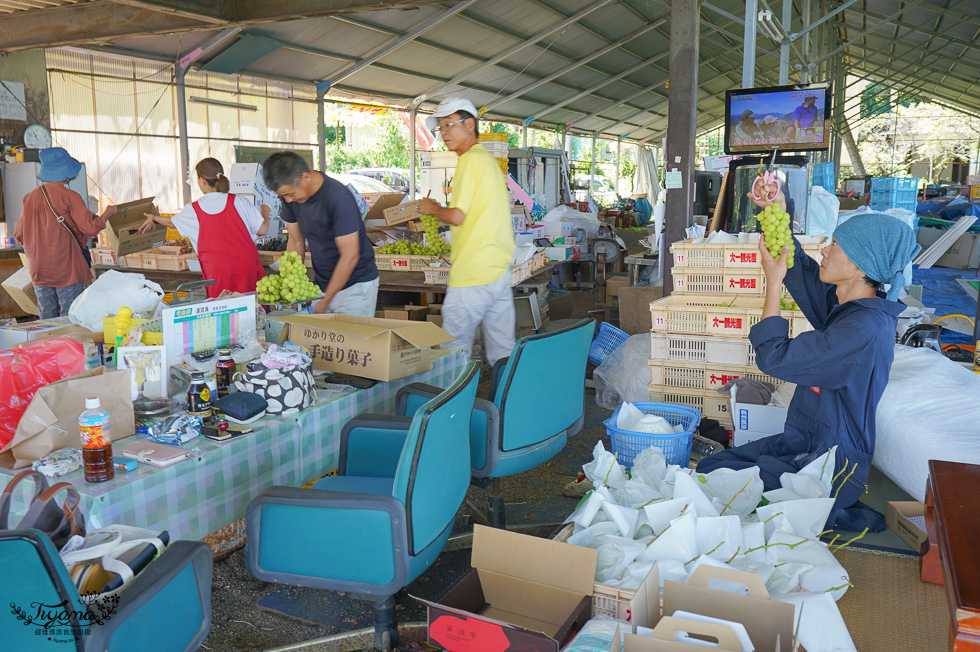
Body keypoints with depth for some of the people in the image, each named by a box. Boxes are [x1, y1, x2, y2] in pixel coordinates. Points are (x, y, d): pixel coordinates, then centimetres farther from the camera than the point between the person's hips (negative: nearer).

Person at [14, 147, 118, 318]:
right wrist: (108, 214, 5)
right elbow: (91, 227, -12)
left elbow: (18, 235, 12)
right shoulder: (70, 197, -10)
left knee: (46, 319, 13)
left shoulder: (29, 198, 6)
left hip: (39, 272, 5)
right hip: (67, 270, -5)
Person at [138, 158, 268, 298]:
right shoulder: (238, 201, 2)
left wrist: (153, 218, 49)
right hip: (247, 265, 0)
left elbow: (172, 222, 27)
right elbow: (262, 230, 3)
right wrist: (265, 211, 25)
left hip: (218, 271, 0)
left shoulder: (194, 210, 5)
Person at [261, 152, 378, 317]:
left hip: (356, 284, -6)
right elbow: (296, 241, 9)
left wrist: (325, 301, -18)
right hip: (321, 284, 6)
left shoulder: (338, 199, -24)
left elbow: (350, 256, -22)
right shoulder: (291, 197, -3)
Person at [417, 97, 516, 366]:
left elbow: (457, 216, -16)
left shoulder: (470, 160, -10)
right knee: (503, 350, 11)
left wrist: (433, 209, 2)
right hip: (500, 267, 9)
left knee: (454, 350, -1)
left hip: (473, 273, -9)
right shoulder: (488, 159, 18)